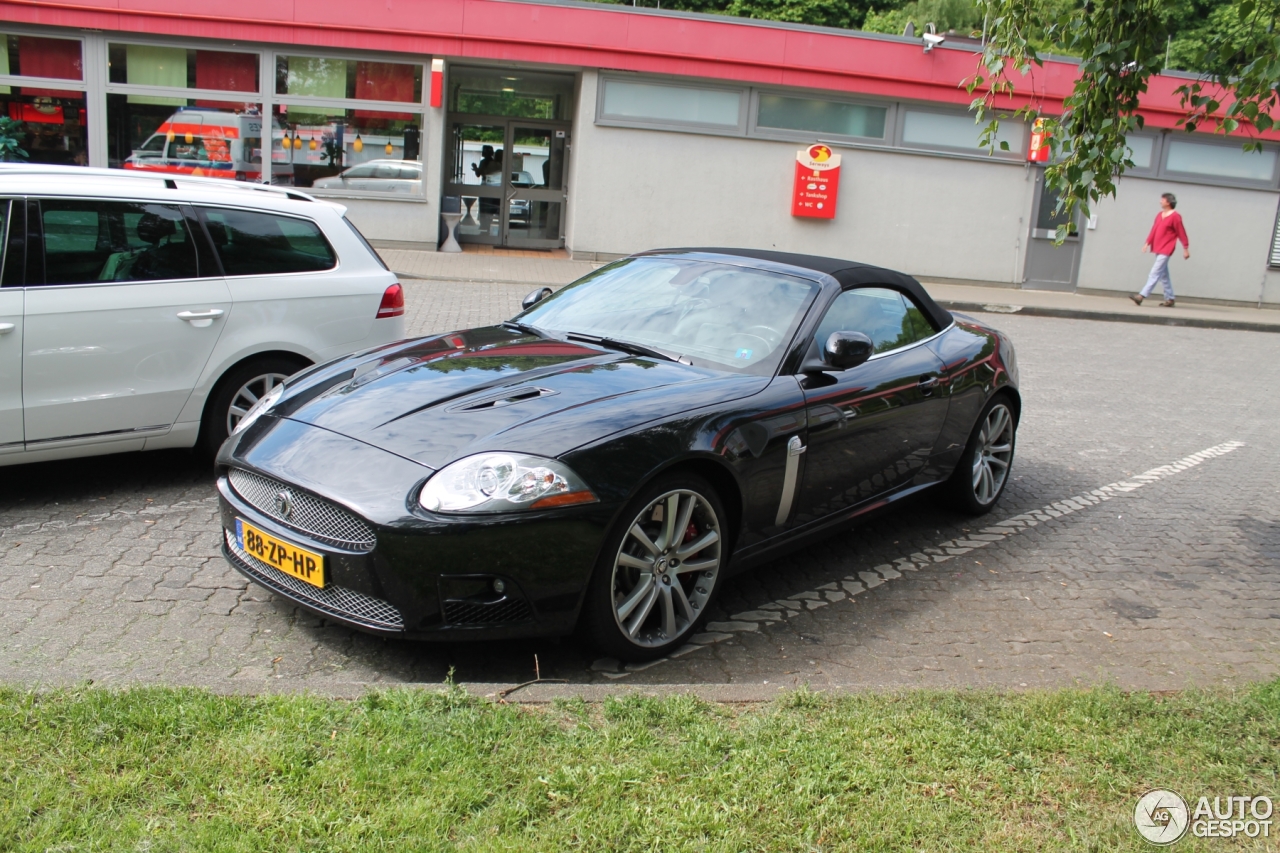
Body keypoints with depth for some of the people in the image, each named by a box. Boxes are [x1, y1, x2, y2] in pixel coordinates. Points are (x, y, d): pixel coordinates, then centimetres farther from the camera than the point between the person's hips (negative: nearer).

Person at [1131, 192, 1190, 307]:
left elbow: (1181, 233, -7)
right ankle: (1170, 299, 19)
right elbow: (1154, 230, 13)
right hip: (1158, 249, 8)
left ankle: (1141, 296, -19)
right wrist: (1147, 243, 5)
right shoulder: (1159, 215, 11)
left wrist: (1186, 248, -6)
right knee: (1164, 275, 12)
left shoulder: (1175, 216, -9)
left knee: (1155, 274, -12)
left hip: (1165, 250, -8)